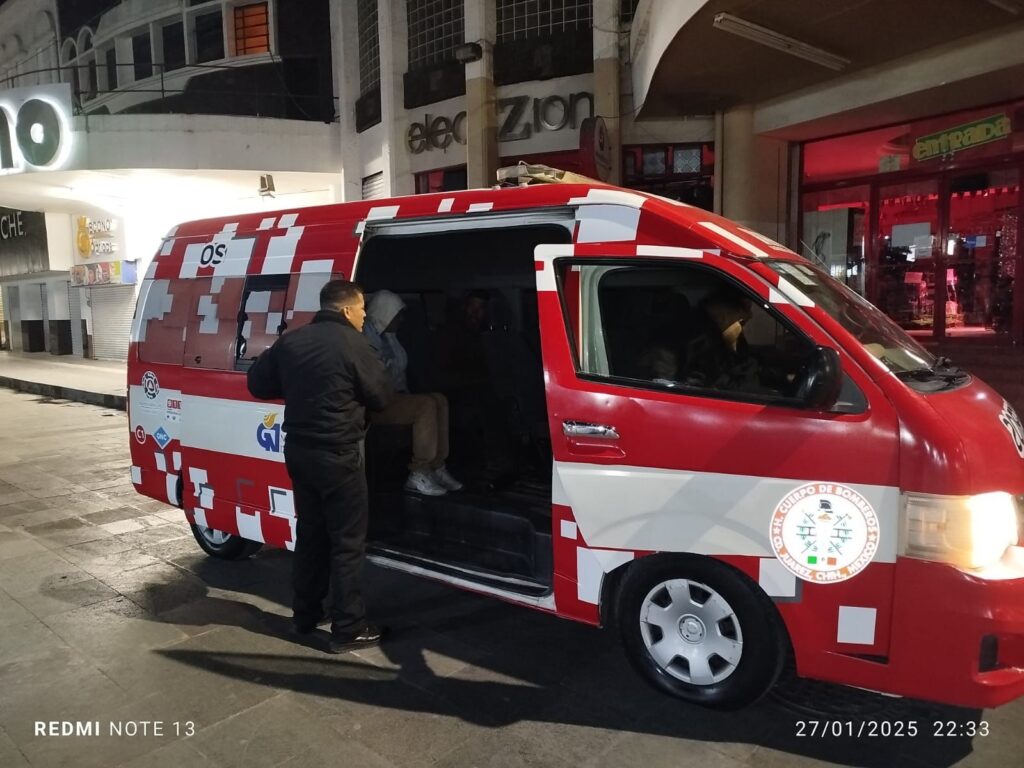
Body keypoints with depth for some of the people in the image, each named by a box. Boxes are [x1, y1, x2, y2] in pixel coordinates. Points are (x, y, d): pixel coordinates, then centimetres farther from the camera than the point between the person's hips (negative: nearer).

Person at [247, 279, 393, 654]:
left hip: (298, 450, 7)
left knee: (310, 533, 19)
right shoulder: (352, 344, -14)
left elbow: (258, 383, 11)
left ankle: (305, 615, 30)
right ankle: (348, 628, 7)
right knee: (348, 541, 1)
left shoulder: (291, 340, 5)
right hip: (338, 455, -7)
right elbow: (382, 397, -6)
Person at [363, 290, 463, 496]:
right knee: (426, 405, -26)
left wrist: (405, 393, 9)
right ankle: (418, 475, -23)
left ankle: (436, 466, -10)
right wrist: (397, 397, -19)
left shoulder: (388, 336, 18)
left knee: (439, 400, -6)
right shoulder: (365, 337, -14)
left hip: (394, 395, 10)